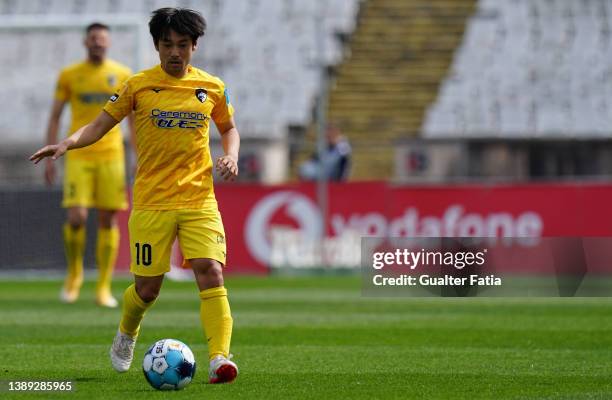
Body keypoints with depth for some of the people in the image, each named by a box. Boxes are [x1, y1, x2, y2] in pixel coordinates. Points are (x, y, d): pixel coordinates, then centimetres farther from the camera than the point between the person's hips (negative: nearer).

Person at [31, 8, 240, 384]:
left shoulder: (212, 88, 5)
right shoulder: (138, 85, 0)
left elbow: (229, 129, 21)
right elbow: (100, 125, 3)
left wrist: (231, 156, 0)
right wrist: (69, 142, -16)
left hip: (199, 200, 1)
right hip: (151, 201, -1)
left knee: (211, 272, -18)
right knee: (148, 288, 3)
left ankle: (220, 358, -20)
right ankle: (127, 335, 35)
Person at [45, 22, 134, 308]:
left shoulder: (123, 75, 5)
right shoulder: (69, 75, 3)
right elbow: (54, 117, 7)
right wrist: (49, 158, 0)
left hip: (111, 156, 1)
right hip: (78, 156, -1)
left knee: (108, 220, 0)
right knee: (76, 218, -13)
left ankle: (103, 288, 6)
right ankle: (74, 273, 12)